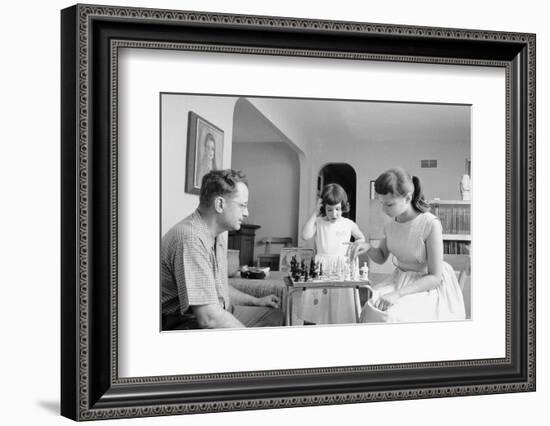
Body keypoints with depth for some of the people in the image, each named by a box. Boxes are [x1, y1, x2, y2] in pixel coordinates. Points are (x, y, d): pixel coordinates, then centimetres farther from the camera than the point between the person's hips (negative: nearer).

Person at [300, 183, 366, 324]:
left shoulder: (349, 224, 6)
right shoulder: (318, 222, 3)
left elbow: (361, 238, 22)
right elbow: (305, 235, -13)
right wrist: (315, 213, -10)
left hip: (341, 267, 1)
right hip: (321, 266, 0)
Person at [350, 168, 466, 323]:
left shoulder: (430, 224, -21)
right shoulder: (391, 224, 0)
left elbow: (435, 277, -20)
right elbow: (381, 258, 16)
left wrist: (398, 293, -30)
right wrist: (367, 247, -7)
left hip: (426, 287, -6)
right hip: (398, 281, 6)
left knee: (390, 315, -29)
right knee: (369, 307, -21)